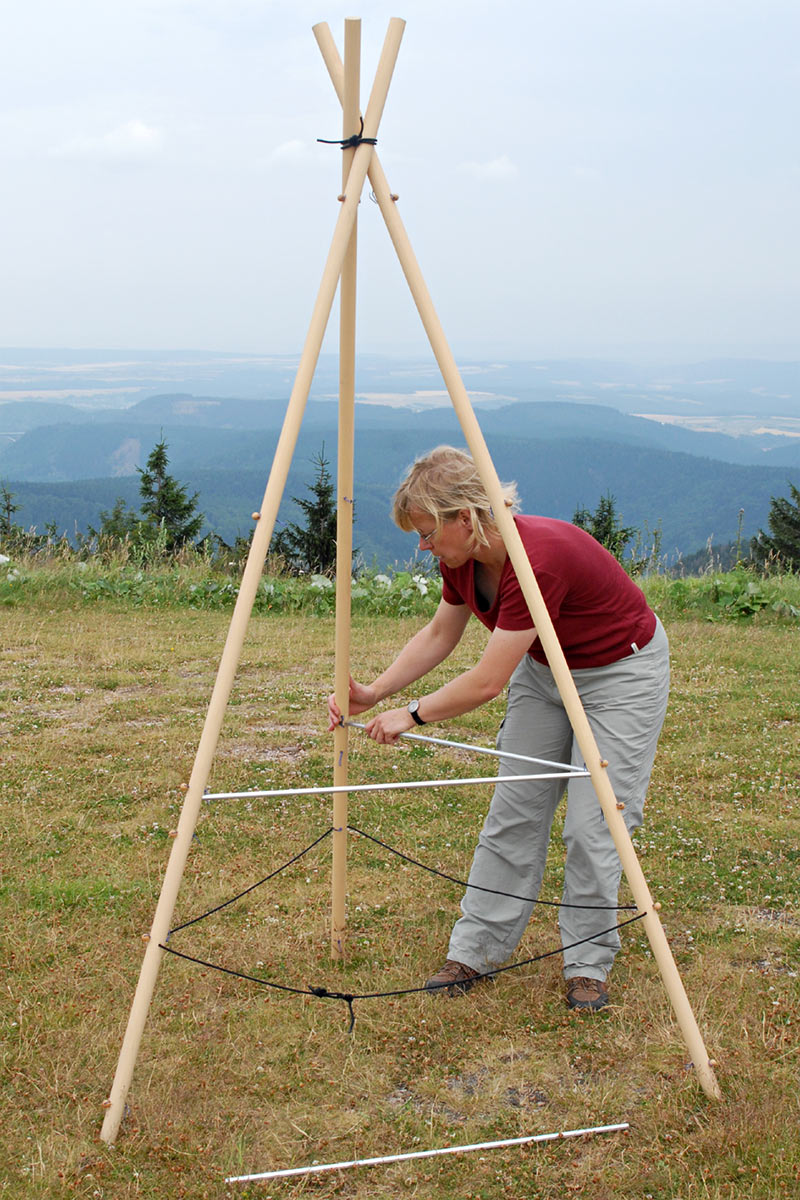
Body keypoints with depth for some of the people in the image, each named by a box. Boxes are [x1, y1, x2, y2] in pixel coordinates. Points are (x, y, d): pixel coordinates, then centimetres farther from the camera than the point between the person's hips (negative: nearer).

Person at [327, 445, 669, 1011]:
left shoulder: (539, 559, -37)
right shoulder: (463, 560, -13)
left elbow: (487, 682, -33)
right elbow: (439, 636, 5)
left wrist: (412, 714, -20)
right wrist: (374, 694, -5)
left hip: (621, 671, -7)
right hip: (543, 668, 7)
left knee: (592, 825, -7)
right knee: (513, 811, 6)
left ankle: (588, 965, 9)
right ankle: (475, 951, 13)